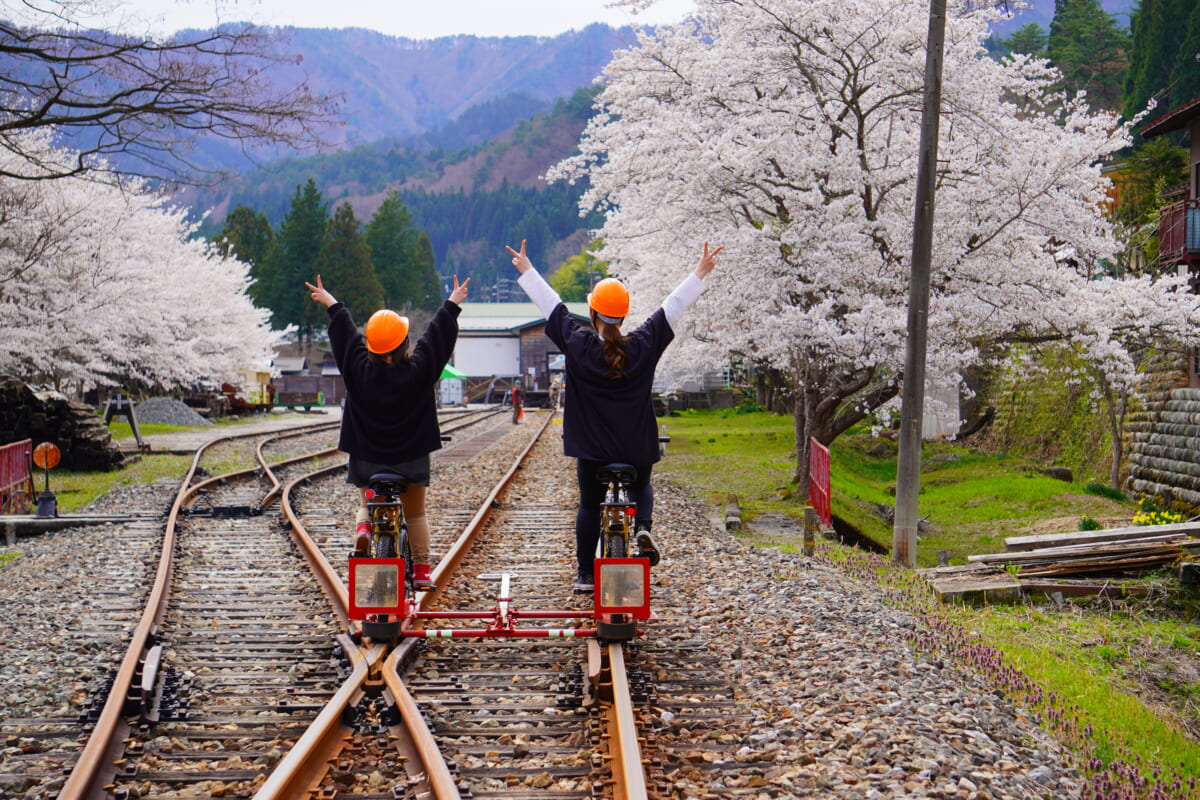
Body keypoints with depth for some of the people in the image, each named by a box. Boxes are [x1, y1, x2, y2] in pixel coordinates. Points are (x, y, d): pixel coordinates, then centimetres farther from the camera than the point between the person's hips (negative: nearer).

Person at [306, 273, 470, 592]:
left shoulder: (359, 368, -13)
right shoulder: (418, 369, -16)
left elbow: (344, 335, 2)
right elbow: (437, 336, -3)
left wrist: (331, 305, 18)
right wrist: (452, 305, 11)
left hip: (367, 456, 1)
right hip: (411, 456, -1)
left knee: (366, 504, 21)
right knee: (416, 513, 12)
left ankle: (363, 527, -11)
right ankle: (421, 569, 9)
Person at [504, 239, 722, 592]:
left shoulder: (578, 345, -11)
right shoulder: (643, 345, -10)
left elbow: (551, 305, 0)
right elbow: (673, 306, -2)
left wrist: (526, 269, 12)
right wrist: (700, 272, 8)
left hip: (591, 446, 0)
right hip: (637, 446, 1)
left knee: (589, 505, 13)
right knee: (641, 487, 27)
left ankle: (586, 575, 14)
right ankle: (643, 527, -3)